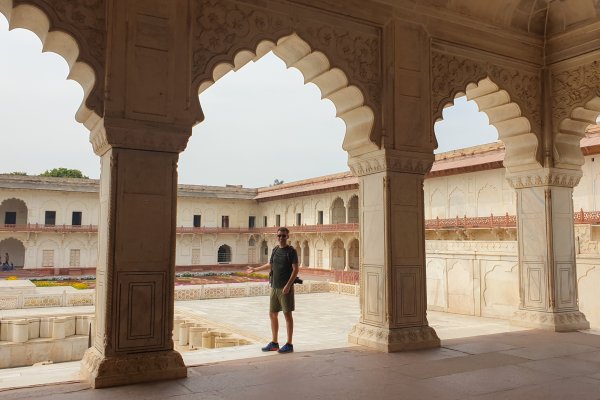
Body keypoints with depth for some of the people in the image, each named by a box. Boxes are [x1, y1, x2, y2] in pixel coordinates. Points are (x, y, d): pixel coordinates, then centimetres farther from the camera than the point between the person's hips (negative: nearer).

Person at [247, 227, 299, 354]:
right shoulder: (275, 250, 12)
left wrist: (288, 285, -22)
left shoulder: (291, 251, -7)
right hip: (274, 287, 7)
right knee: (272, 314, 10)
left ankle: (289, 344, 6)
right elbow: (270, 265, 27)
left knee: (287, 314, -2)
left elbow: (295, 269, -13)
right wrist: (255, 269, 37)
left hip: (285, 288, -7)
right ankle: (274, 343, 22)